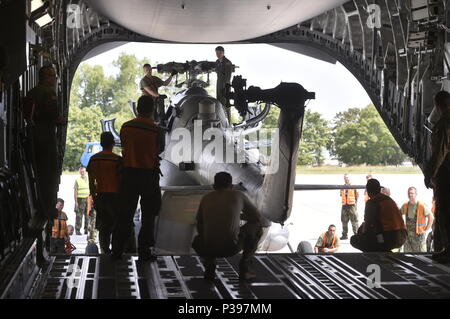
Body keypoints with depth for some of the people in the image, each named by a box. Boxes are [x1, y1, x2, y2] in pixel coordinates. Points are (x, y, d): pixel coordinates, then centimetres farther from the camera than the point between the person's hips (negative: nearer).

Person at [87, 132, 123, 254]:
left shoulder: (93, 159, 5)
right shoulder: (117, 159, -10)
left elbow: (91, 182, 8)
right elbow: (121, 181, -10)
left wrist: (94, 199, 17)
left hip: (100, 197, 5)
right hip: (115, 196, -4)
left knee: (103, 228, 9)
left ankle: (105, 251, 7)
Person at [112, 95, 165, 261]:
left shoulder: (126, 127, -2)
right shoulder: (156, 130, -11)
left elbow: (124, 146, 8)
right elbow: (160, 149, 3)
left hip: (128, 172, 3)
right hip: (149, 174, -3)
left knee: (125, 212, 10)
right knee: (148, 214, 7)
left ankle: (117, 249, 11)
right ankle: (144, 251, 8)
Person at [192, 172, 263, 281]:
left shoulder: (205, 199, 18)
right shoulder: (238, 195, 13)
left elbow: (200, 228, 24)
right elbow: (257, 217, 25)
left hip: (209, 249, 2)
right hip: (233, 247, -2)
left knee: (197, 241, 40)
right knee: (257, 226, 26)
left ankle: (209, 264, 10)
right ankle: (244, 267, 16)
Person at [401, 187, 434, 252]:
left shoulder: (422, 206, -10)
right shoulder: (405, 206, 4)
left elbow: (431, 217, -7)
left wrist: (426, 229, -8)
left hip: (419, 234, -4)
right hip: (408, 234, 4)